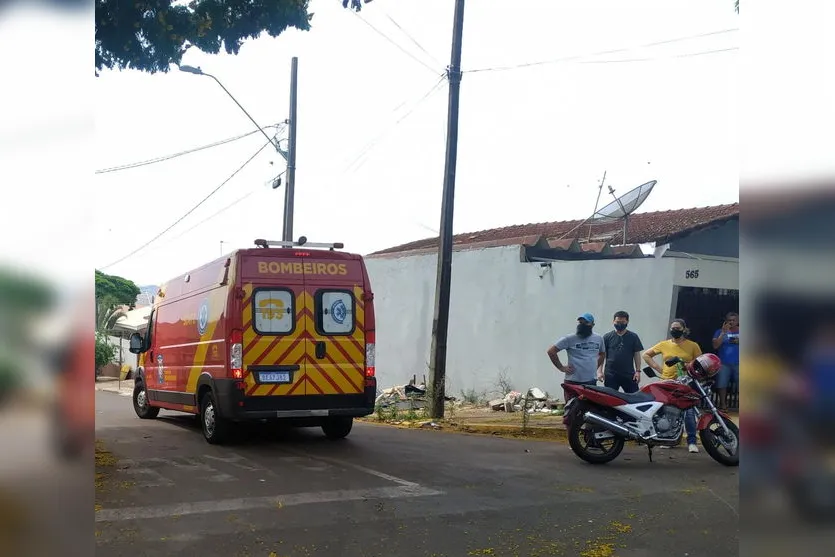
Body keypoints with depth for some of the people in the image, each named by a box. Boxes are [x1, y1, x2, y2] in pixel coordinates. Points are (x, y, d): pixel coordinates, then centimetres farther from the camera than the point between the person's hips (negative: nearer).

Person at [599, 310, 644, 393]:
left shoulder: (633, 337, 7)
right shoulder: (607, 337, 5)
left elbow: (637, 354, 7)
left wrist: (638, 371, -1)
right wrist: (599, 371, -4)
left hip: (629, 375, 1)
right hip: (610, 375, 0)